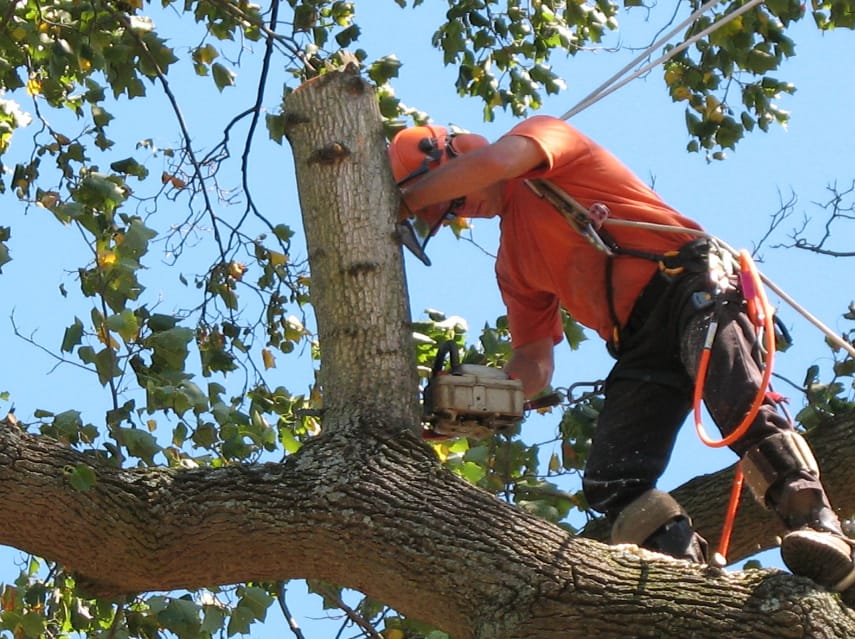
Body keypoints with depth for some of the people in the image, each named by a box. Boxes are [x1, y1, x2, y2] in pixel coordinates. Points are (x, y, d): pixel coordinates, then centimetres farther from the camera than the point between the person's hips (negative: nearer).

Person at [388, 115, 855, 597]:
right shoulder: (513, 262, 26)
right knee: (610, 481, -12)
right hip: (639, 348, 8)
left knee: (738, 403, -31)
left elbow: (492, 162, -15)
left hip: (687, 283, -8)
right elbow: (534, 361, 22)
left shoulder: (542, 133, 8)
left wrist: (402, 202, -3)